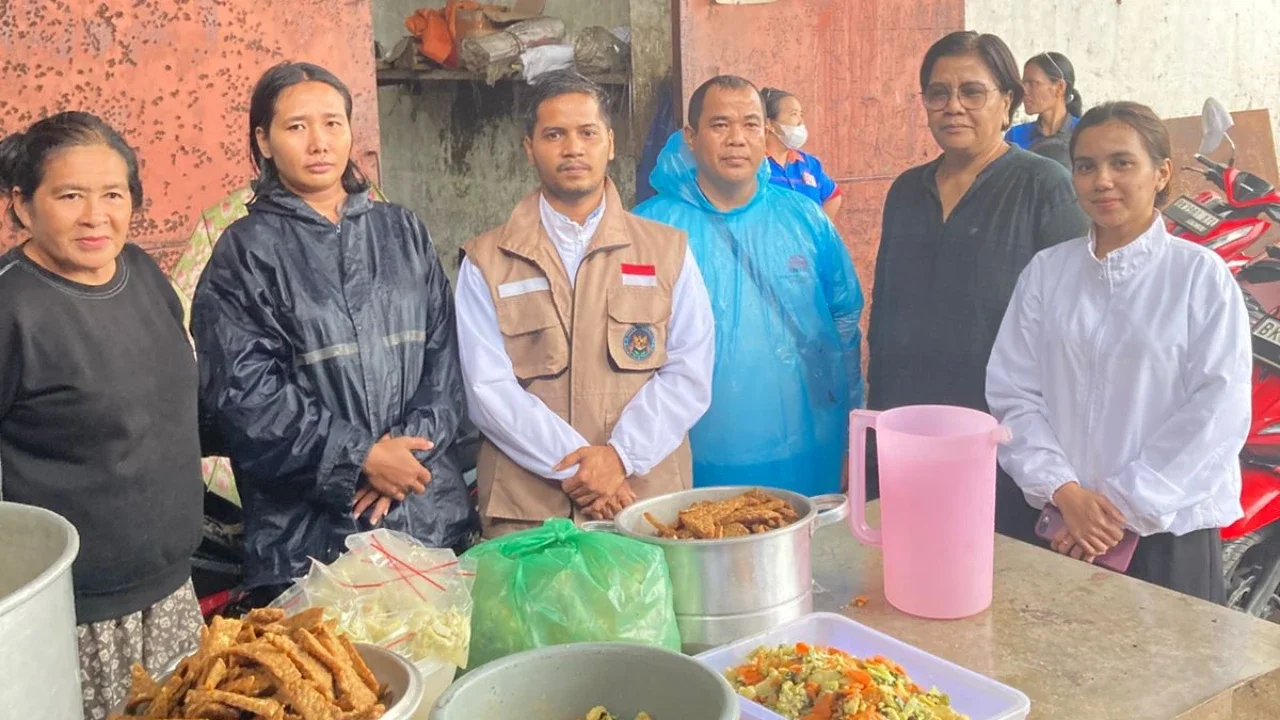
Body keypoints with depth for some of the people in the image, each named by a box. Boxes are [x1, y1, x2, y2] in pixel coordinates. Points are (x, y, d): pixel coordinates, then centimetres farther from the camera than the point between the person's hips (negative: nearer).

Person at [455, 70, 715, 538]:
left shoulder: (668, 252, 7)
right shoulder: (486, 263, 4)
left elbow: (688, 372, -1)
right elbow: (488, 388, -5)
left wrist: (620, 455, -14)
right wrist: (576, 467, -14)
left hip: (649, 502, 1)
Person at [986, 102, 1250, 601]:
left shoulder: (1201, 275, -4)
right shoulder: (1046, 273, 4)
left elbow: (1220, 410, -10)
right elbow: (1013, 392, 0)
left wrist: (1126, 505, -13)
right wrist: (1065, 492, -12)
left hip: (1170, 528, -2)